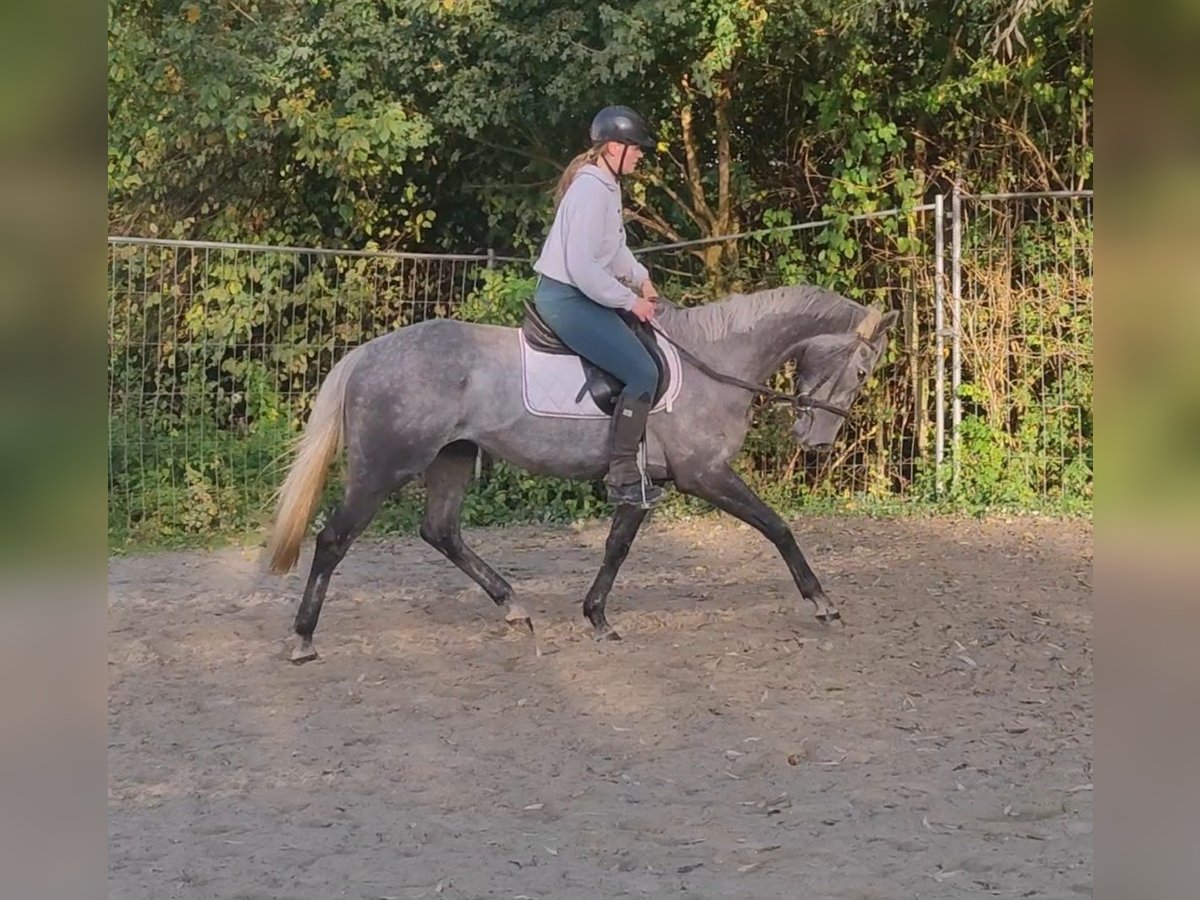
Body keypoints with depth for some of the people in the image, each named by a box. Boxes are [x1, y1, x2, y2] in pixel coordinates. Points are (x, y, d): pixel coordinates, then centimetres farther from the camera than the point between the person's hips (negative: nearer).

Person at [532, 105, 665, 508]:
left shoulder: (607, 184, 10)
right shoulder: (591, 189, -22)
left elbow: (612, 245, 27)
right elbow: (581, 266, -27)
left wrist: (641, 278, 15)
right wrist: (629, 301, -18)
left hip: (581, 294, 11)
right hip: (566, 298, -11)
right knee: (642, 373, -17)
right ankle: (623, 478, -12)